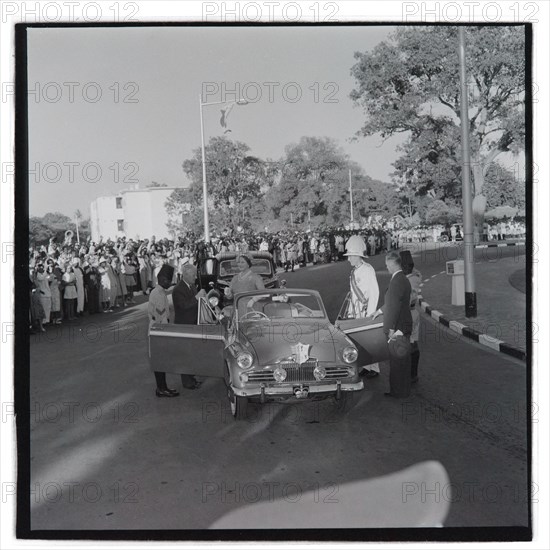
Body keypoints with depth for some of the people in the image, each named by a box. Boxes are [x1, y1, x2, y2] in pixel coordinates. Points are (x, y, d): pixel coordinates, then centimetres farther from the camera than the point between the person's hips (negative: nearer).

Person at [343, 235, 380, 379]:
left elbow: (375, 293, -14)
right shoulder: (354, 271, 11)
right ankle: (366, 366, 21)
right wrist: (350, 312, 15)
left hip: (366, 311, -7)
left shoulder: (368, 270, -13)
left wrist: (370, 314, -16)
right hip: (356, 312, 7)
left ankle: (374, 368, 11)